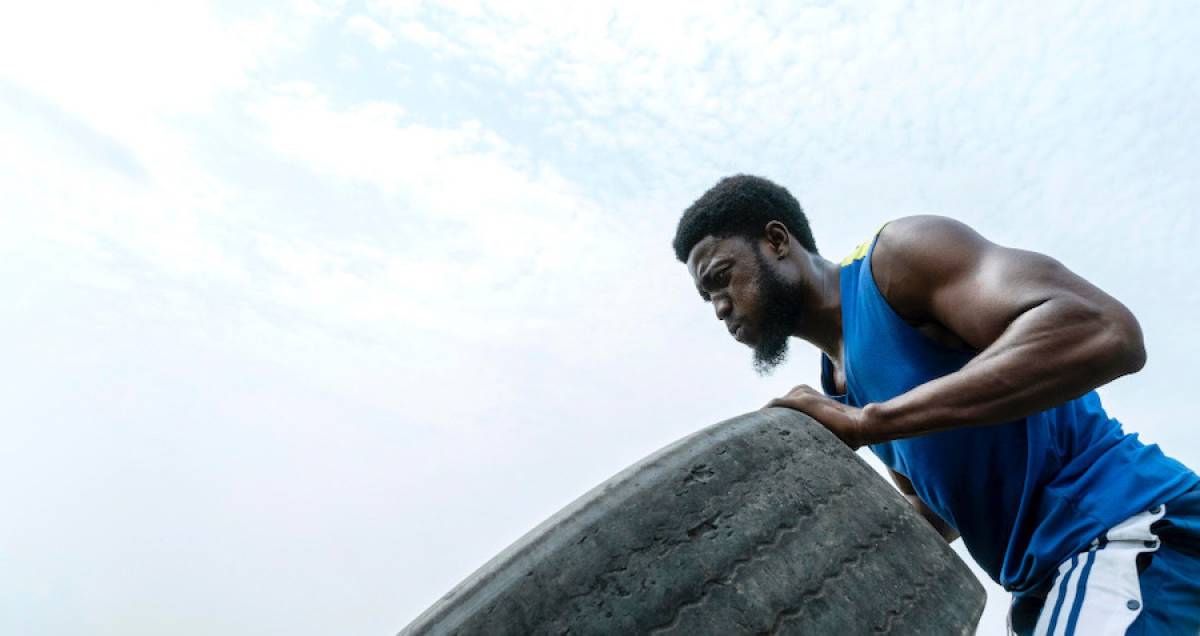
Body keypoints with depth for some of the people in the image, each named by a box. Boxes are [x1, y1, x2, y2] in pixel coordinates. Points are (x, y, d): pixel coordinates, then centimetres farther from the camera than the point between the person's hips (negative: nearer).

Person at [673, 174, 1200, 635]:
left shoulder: (897, 256, -13)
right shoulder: (838, 383, 12)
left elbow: (1099, 332, -29)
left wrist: (865, 422, -30)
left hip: (1131, 535, -9)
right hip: (1047, 578, 9)